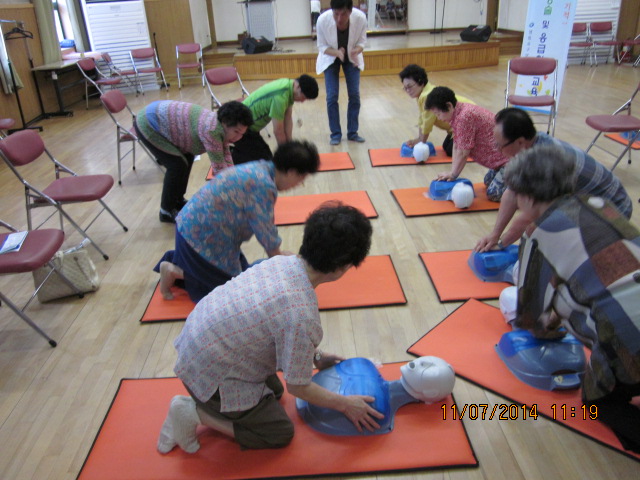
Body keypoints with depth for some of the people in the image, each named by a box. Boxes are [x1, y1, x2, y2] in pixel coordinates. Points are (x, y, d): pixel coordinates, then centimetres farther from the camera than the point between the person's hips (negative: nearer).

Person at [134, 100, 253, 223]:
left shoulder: (221, 127, -4)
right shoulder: (211, 130, -32)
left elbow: (226, 160, -1)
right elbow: (219, 167, -29)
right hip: (147, 125, -9)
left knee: (187, 158, 12)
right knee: (178, 164, -13)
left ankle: (178, 201, 27)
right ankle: (167, 211, 4)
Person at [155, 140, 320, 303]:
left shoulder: (262, 168, 2)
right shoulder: (264, 186, -28)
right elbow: (265, 229, -18)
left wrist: (277, 254, 14)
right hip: (201, 235, -10)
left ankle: (173, 260, 24)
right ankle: (174, 272, 4)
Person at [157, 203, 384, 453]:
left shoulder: (282, 261, -8)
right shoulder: (303, 317, -31)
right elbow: (298, 386, -17)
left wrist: (315, 357, 17)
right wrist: (345, 404, -2)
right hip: (212, 374, -8)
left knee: (274, 391, 27)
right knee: (281, 433, 10)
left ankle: (205, 403, 17)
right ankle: (195, 413, 4)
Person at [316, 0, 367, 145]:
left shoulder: (360, 18, -30)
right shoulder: (323, 20, -31)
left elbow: (361, 42, -13)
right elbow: (322, 47, -17)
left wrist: (356, 51, -35)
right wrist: (337, 52, -36)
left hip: (351, 57, 1)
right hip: (330, 58, -1)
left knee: (354, 95, -2)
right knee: (332, 96, -7)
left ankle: (353, 132, 11)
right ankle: (335, 134, 6)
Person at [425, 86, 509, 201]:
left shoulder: (464, 117, -26)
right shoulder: (457, 115, 6)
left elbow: (463, 153, -19)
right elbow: (456, 147, 6)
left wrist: (453, 174, -7)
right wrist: (452, 173, 0)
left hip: (510, 157, -10)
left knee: (493, 194, -17)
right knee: (488, 181, 26)